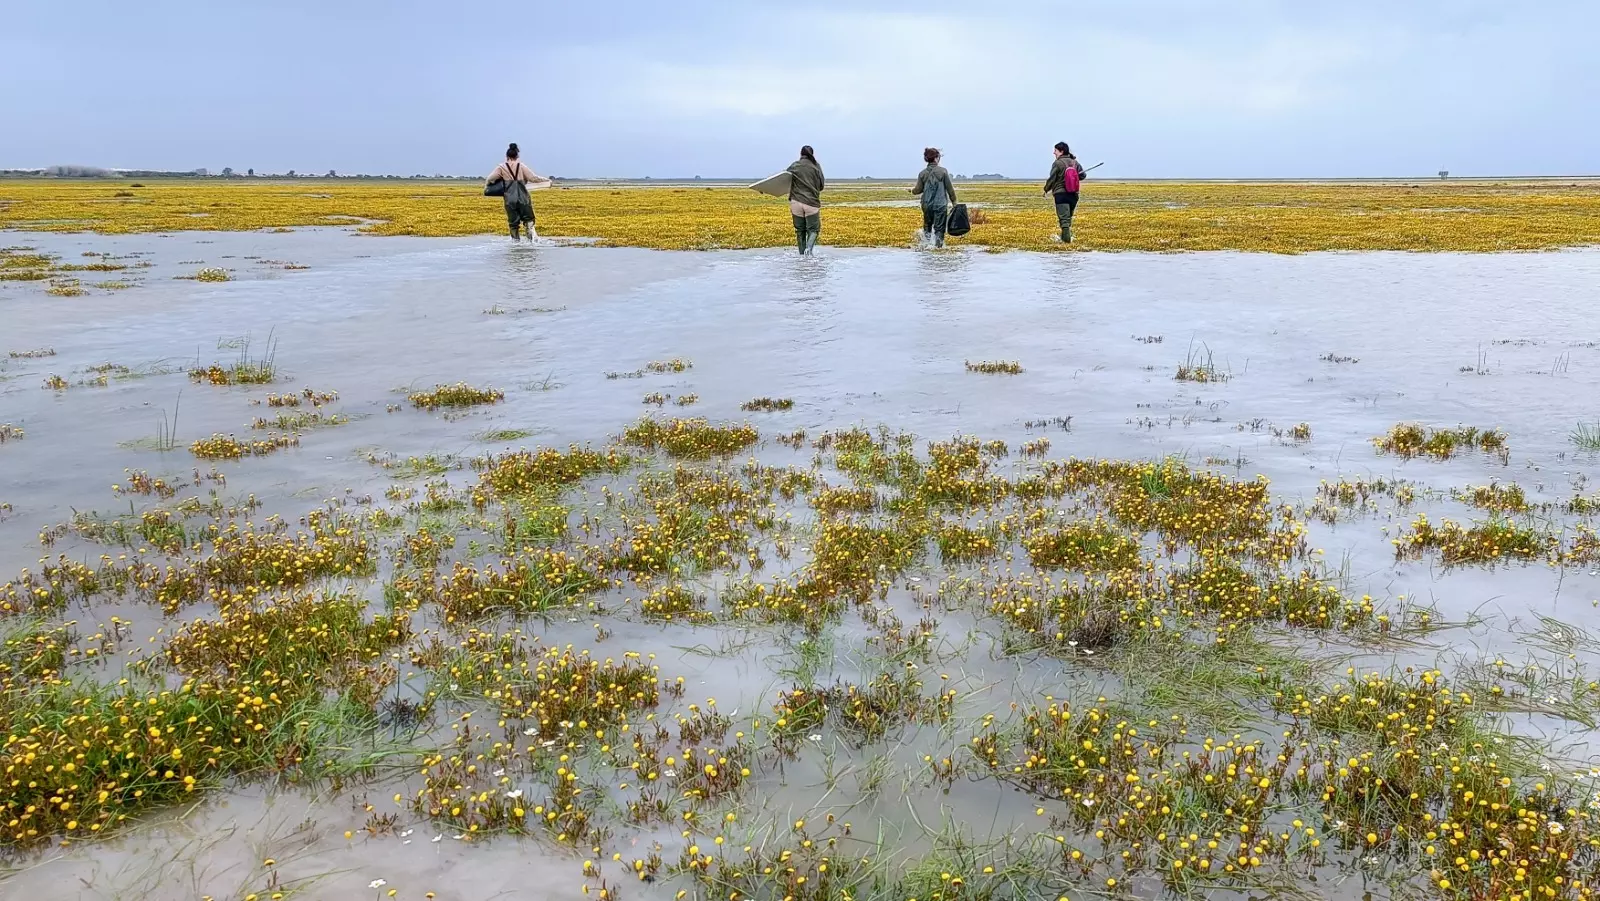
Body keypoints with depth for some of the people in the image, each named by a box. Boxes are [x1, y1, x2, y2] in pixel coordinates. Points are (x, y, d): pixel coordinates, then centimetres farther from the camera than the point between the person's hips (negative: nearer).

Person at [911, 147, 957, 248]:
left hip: (927, 205, 3)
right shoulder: (943, 171, -7)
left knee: (927, 225, 19)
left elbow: (918, 190, 2)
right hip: (940, 205, -3)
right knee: (939, 228, 1)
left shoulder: (922, 173, 0)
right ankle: (938, 245, -2)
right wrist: (954, 201, 6)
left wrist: (912, 191, 25)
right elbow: (950, 188, -4)